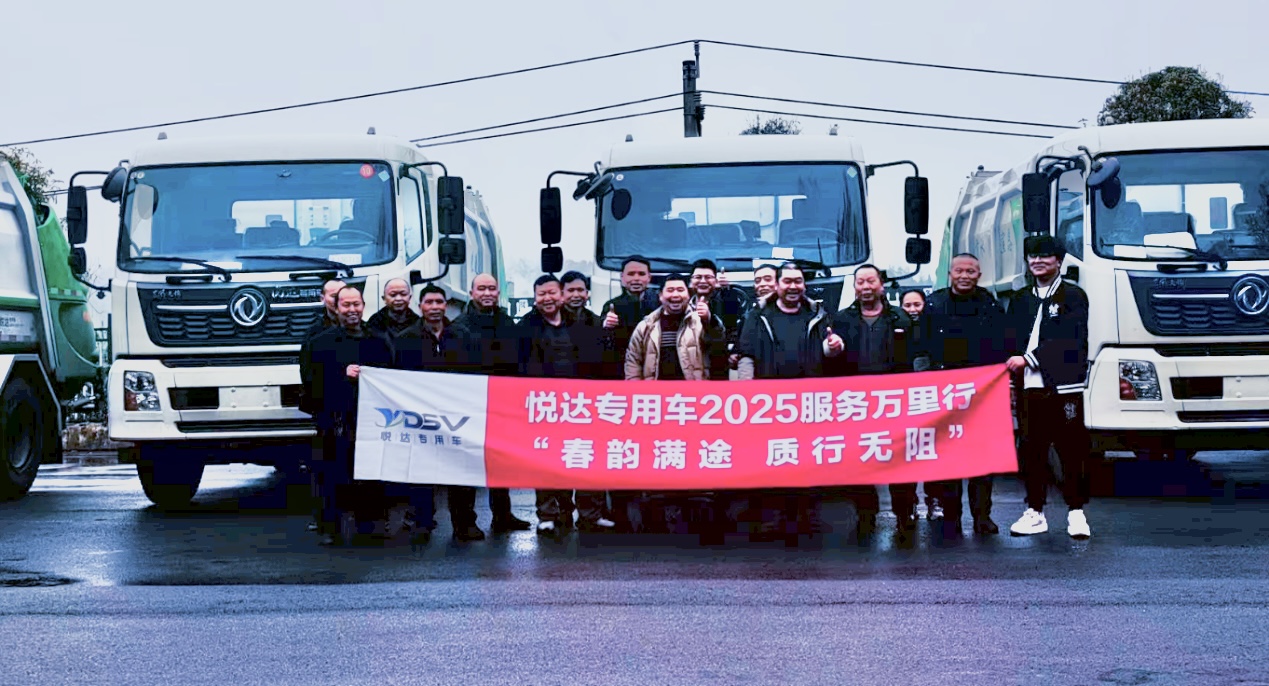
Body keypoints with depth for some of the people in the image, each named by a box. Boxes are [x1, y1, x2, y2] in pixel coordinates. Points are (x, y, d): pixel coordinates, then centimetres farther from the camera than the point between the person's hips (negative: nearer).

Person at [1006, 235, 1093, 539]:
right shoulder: (1021, 301, 19)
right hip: (1028, 388, 5)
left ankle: (1076, 512, 5)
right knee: (1031, 451, 6)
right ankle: (1035, 512, 13)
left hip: (1062, 386, -5)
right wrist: (1013, 361, -2)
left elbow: (1070, 340, -10)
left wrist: (1029, 358, -14)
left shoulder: (1073, 296, 2)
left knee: (1071, 450, -2)